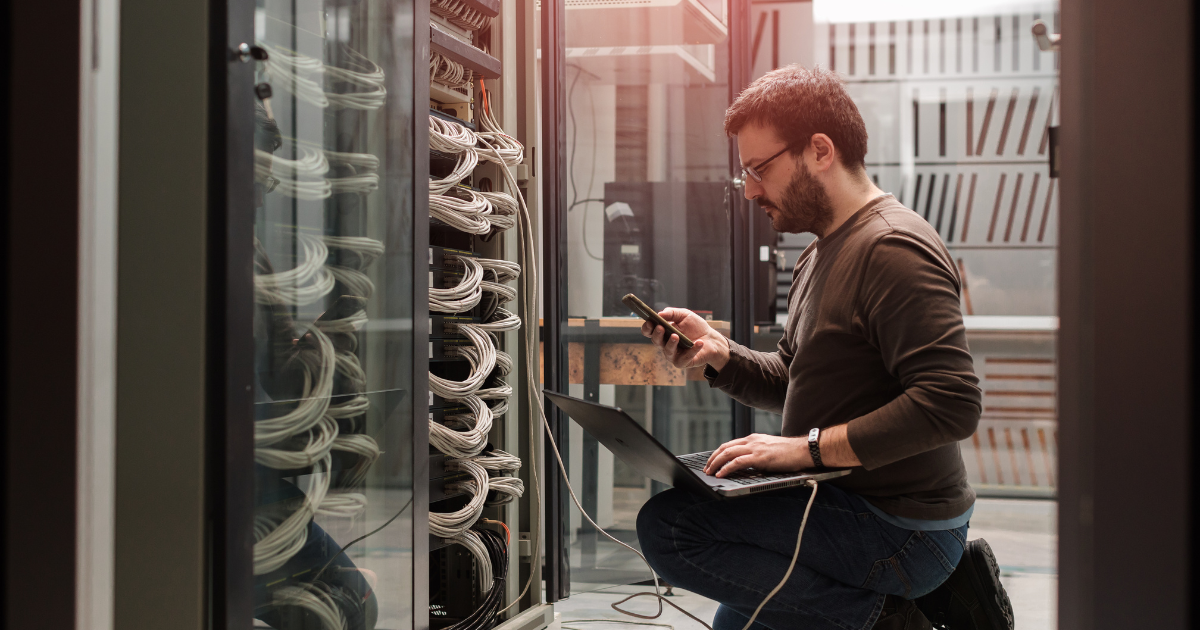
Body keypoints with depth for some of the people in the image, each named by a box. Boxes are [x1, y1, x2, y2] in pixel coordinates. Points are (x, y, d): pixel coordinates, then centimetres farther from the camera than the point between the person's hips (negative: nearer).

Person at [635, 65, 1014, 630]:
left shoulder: (893, 249, -19)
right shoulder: (820, 255, 15)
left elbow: (952, 404, -28)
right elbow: (791, 383, 19)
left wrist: (808, 448, -27)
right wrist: (719, 355, 0)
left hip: (899, 531, -11)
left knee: (666, 526, -21)